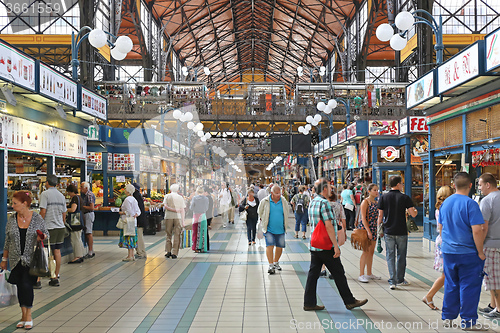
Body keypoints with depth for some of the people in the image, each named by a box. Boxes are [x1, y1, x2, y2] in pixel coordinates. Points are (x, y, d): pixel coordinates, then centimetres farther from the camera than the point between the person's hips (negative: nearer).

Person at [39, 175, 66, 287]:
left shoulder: (45, 194, -7)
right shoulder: (61, 195, 11)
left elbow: (43, 211, -14)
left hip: (50, 227, -6)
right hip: (61, 227, 6)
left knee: (49, 253, -1)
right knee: (57, 252, 11)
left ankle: (54, 278, -1)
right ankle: (56, 275, 16)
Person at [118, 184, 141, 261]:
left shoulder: (127, 199, -14)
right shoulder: (134, 199, 15)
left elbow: (129, 212, -19)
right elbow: (138, 211, 14)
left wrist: (122, 213, -6)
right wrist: (136, 215, -1)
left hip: (128, 222, -9)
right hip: (133, 221, 9)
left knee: (128, 238, -6)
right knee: (131, 239, 12)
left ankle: (130, 256, -5)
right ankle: (132, 255, 15)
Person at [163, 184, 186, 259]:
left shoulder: (167, 196, 8)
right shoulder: (180, 197, 9)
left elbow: (165, 206, -7)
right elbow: (182, 210, 4)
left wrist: (173, 210, -8)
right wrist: (183, 221, 3)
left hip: (168, 217, 0)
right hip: (178, 217, 0)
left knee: (168, 235, 11)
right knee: (177, 235, 2)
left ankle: (168, 251, 5)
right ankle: (174, 253, -1)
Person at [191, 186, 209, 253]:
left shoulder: (194, 198, -7)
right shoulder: (206, 199, -5)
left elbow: (191, 208, -5)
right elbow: (206, 208, 2)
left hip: (196, 216, 0)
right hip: (203, 216, 0)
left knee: (196, 232, 8)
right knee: (202, 232, 6)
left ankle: (196, 248, 8)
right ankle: (202, 248, 6)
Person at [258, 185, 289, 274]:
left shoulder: (284, 201, 1)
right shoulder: (265, 201, -6)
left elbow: (286, 214, 17)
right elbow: (260, 212, 11)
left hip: (280, 229, 3)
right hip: (269, 229, -3)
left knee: (280, 247, 8)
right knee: (270, 246, -13)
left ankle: (276, 262, 30)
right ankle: (271, 265, -5)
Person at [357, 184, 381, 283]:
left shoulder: (376, 202, 14)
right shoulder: (365, 202, -9)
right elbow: (363, 218, -15)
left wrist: (378, 229, 13)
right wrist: (368, 231, -21)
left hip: (373, 229, 8)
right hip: (365, 228, -8)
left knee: (371, 252, 11)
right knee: (366, 251, -8)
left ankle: (369, 274, 19)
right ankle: (361, 275, -3)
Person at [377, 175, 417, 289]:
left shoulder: (383, 197, 0)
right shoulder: (405, 198, -5)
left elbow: (380, 215, 0)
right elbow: (413, 214, -9)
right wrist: (415, 211, 15)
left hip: (388, 232, 1)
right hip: (402, 232, -1)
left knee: (390, 256, 5)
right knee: (401, 256, 14)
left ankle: (392, 281, -2)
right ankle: (400, 279, 25)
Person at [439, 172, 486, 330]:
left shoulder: (445, 203, 6)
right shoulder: (470, 204, -15)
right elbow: (477, 230, -20)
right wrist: (480, 252, -10)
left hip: (448, 252, 6)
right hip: (468, 253, -6)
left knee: (450, 285, 15)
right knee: (469, 287, 5)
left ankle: (447, 318, 22)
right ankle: (468, 321, 12)